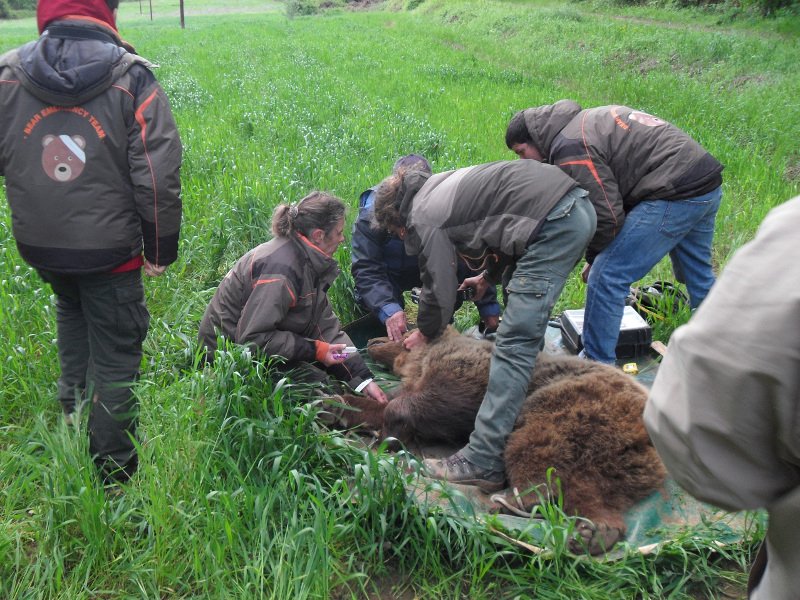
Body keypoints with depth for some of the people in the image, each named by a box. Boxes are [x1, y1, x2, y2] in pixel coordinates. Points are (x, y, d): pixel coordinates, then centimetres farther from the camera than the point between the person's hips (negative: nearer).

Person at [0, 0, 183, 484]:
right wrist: (161, 247, -3)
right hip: (109, 249, -4)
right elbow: (159, 176, -14)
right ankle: (114, 473, 19)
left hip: (39, 245, 4)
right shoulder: (131, 77, -13)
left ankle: (74, 405, 37)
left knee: (73, 313, 34)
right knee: (115, 357, 9)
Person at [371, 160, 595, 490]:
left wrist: (425, 333, 23)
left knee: (514, 343, -12)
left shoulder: (422, 220, -2)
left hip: (554, 224, -10)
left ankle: (483, 463, -11)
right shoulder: (438, 187, 24)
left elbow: (439, 290, 3)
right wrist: (489, 276, 45)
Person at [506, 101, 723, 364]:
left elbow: (606, 215, -15)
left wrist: (593, 257, 4)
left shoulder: (569, 147, -12)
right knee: (699, 277, 25)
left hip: (675, 196, -10)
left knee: (606, 277, -6)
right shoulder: (588, 120, 19)